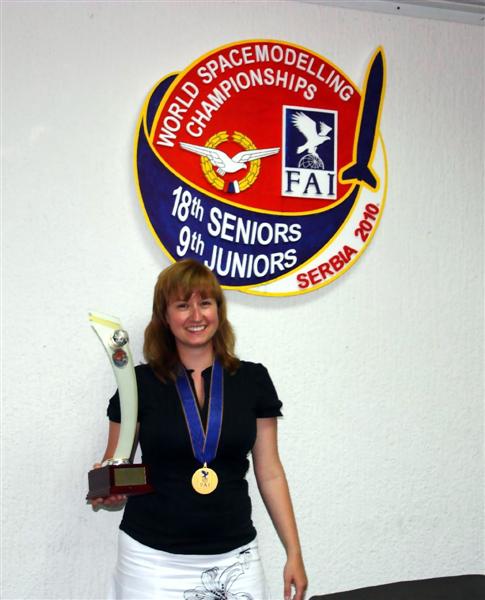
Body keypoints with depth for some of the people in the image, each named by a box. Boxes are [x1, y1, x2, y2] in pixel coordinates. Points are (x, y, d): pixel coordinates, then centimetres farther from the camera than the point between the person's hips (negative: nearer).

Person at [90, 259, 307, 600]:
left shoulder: (253, 380, 1)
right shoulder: (140, 382, -3)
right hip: (152, 558, -1)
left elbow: (270, 474, 5)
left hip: (234, 558, 1)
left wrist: (294, 553, 4)